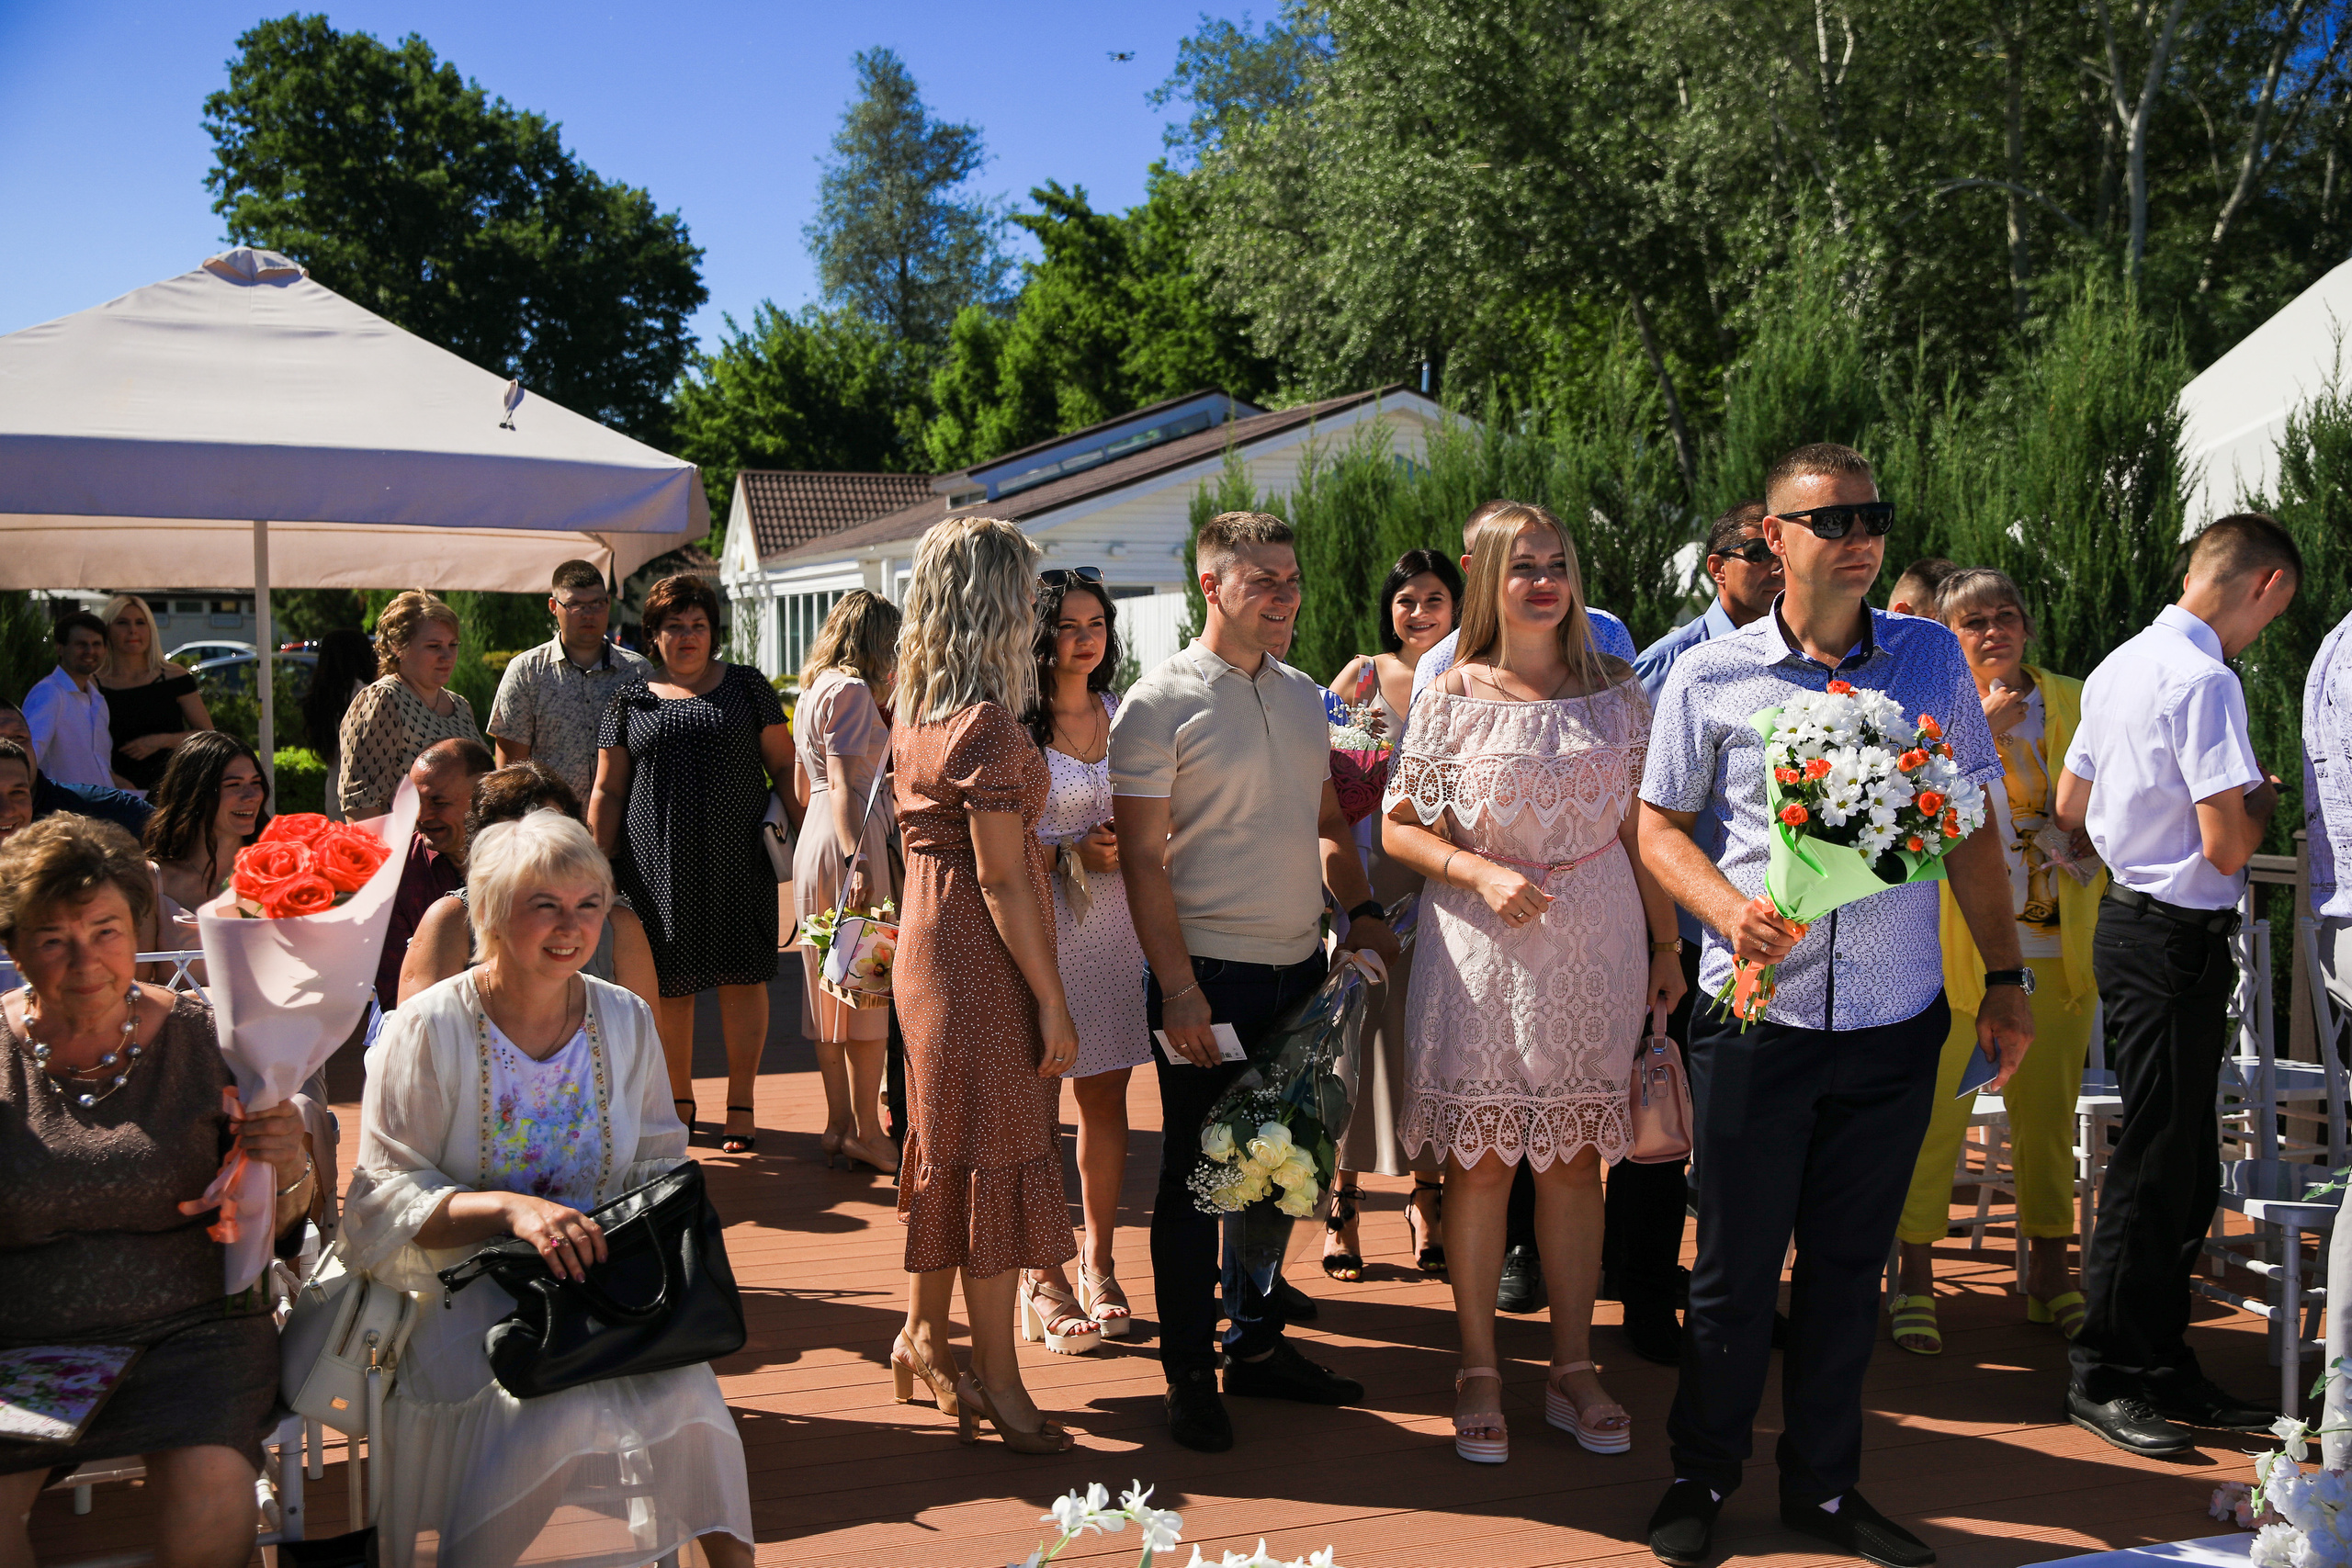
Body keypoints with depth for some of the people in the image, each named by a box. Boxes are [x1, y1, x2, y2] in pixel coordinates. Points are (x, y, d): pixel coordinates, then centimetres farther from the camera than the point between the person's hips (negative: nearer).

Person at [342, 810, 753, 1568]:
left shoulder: (627, 1022, 7)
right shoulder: (427, 1030, -5)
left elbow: (658, 1165, 13)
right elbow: (382, 1202, -8)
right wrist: (508, 1207, -24)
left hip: (606, 1280, 3)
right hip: (466, 1296, -3)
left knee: (687, 1392, -25)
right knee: (568, 1409, -30)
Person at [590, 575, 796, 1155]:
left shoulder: (747, 686, 9)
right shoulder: (631, 698, 11)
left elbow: (783, 765, 8)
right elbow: (608, 790, 11)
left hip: (738, 859, -1)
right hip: (658, 862, 1)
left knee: (741, 976, 0)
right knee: (670, 983, 5)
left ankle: (740, 1106, 9)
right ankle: (679, 1099, 21)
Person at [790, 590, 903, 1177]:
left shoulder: (813, 688, 18)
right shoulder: (852, 689, -9)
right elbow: (842, 783, -18)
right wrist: (857, 860, -24)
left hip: (815, 840, 10)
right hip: (853, 839, -10)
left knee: (831, 988, 11)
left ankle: (838, 1122, 17)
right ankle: (866, 1132, 1)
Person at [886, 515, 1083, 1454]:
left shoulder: (916, 716, 9)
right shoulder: (988, 723, -19)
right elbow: (1002, 878, -20)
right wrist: (1051, 998, -16)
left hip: (928, 943, 9)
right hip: (985, 955, -9)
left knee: (946, 1145, 18)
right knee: (996, 1154, 0)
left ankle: (924, 1335, 30)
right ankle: (996, 1376, 10)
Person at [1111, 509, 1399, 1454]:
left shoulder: (1305, 695, 11)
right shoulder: (1160, 703, -9)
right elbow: (1143, 859, -12)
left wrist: (1361, 910, 7)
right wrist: (1177, 987, -17)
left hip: (1300, 966, 6)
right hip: (1210, 974, -6)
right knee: (1196, 1177, 3)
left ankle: (1256, 1345, 30)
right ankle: (1189, 1375, 16)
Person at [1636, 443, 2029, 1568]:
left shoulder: (1932, 659, 5)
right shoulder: (1710, 677, -1)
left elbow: (1972, 829, 10)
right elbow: (1659, 825, 4)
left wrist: (2004, 978, 7)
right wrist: (1731, 908, -14)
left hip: (1895, 1020, 2)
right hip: (1759, 1013, -2)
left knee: (1849, 1265, 12)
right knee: (1734, 1266, 6)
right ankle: (1703, 1473, 27)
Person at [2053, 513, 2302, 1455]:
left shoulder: (2118, 666, 11)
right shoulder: (2205, 681, -18)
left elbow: (2069, 808, 21)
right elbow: (2227, 847, -20)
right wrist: (2260, 801, 0)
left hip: (2126, 919, 10)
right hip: (2174, 941, -10)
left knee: (2181, 1164, 16)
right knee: (2157, 1165, -1)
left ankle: (2163, 1365, 25)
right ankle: (2103, 1376, 9)